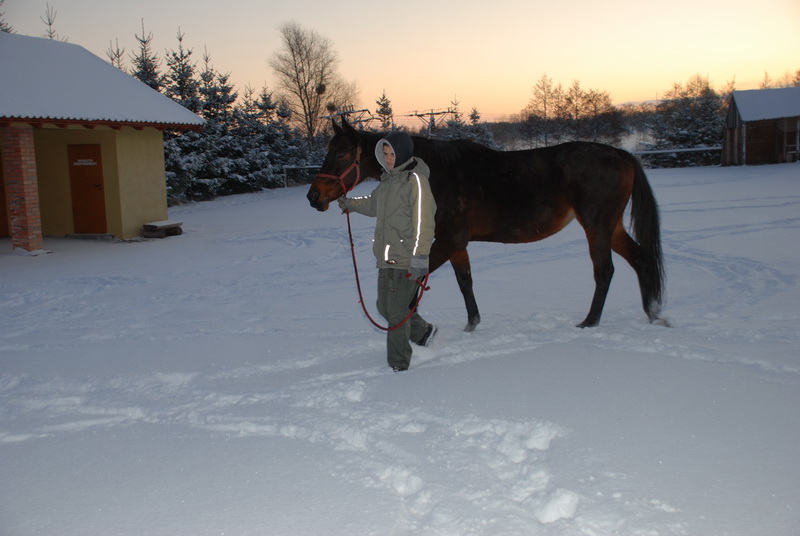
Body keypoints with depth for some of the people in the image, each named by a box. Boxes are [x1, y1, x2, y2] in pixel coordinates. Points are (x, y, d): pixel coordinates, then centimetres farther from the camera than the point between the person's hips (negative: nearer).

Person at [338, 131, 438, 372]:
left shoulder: (415, 181, -13)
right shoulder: (389, 179, 13)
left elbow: (423, 222, -20)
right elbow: (374, 203, 33)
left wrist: (420, 255, -26)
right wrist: (351, 203, 44)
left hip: (406, 259, -9)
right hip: (386, 257, 9)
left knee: (397, 311, -4)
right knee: (385, 307, 17)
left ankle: (398, 363, 10)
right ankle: (423, 331, 38)